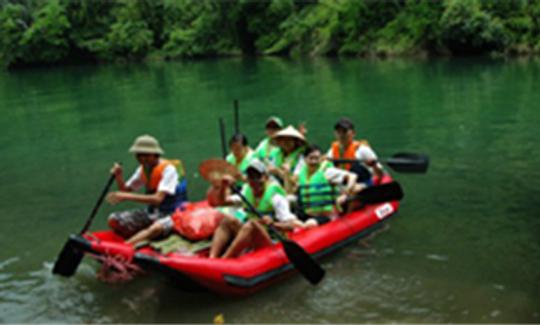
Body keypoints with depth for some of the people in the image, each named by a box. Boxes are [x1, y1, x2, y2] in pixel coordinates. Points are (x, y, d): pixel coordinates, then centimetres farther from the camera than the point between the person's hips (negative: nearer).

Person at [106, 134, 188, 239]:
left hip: (172, 214, -7)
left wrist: (127, 197, -33)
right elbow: (125, 190, 9)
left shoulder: (168, 169, -19)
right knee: (114, 220, -7)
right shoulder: (143, 169, 5)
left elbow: (158, 199, -30)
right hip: (152, 212, 7)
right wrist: (118, 176, -11)